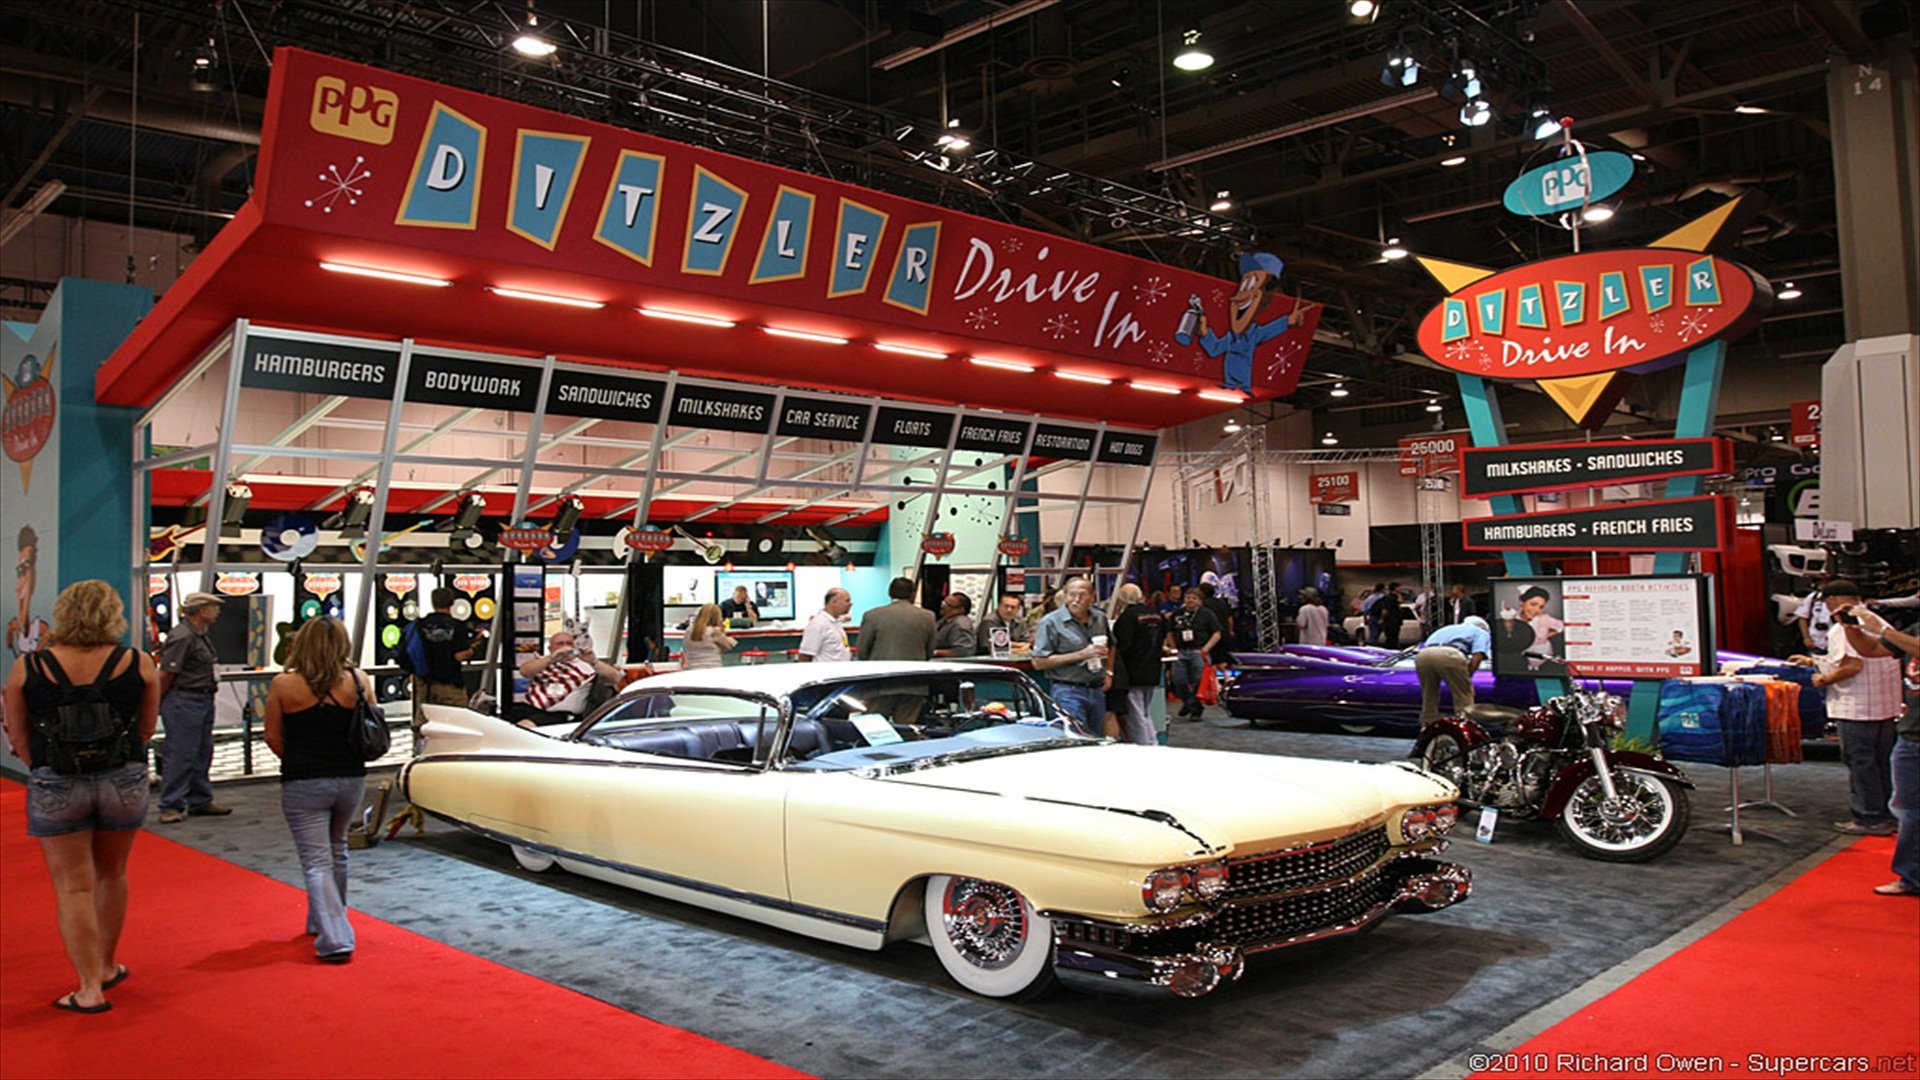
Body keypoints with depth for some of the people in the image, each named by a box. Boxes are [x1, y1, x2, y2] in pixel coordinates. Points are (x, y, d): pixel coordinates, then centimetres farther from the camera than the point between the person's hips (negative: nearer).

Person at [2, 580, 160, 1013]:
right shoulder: (139, 665, -5)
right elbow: (146, 729, 4)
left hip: (55, 787, -1)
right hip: (124, 783, 1)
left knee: (73, 888, 7)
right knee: (111, 876, 20)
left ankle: (90, 989, 8)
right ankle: (106, 966, 35)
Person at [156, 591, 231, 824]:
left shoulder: (199, 635, 15)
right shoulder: (182, 637, -17)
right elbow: (165, 674, -17)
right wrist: (158, 705, -10)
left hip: (203, 700, 10)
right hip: (183, 702, -10)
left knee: (203, 752, 14)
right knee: (180, 755, -5)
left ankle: (200, 801, 22)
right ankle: (171, 806, 2)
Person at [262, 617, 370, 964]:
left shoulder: (283, 685, -9)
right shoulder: (359, 680, -4)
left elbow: (273, 737, -2)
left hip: (304, 784, -3)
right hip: (351, 779, 3)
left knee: (316, 862, 1)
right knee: (336, 851, 23)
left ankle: (335, 938, -8)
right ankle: (323, 921, 38)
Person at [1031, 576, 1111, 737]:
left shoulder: (1100, 619, 12)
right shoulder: (1051, 623, -8)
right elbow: (1039, 662, -13)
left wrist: (1108, 672, 12)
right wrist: (1081, 655, -16)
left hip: (1097, 691, 6)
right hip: (1069, 691, -6)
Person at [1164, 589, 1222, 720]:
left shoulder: (1206, 614, 4)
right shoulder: (1177, 614, 12)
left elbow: (1216, 634, 2)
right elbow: (1170, 633, 19)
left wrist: (1206, 648, -9)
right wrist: (1173, 649, 7)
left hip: (1198, 652, -3)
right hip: (1180, 652, 3)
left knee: (1197, 682, -3)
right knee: (1179, 681, -3)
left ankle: (1196, 711, 10)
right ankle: (1190, 703, 19)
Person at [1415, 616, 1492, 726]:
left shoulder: (1447, 629, 43)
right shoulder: (1482, 633, 27)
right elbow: (1477, 657, 7)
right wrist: (1466, 679, 15)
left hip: (1422, 656, 5)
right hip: (1449, 655, -5)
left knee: (1429, 698, 21)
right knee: (1464, 697, 9)